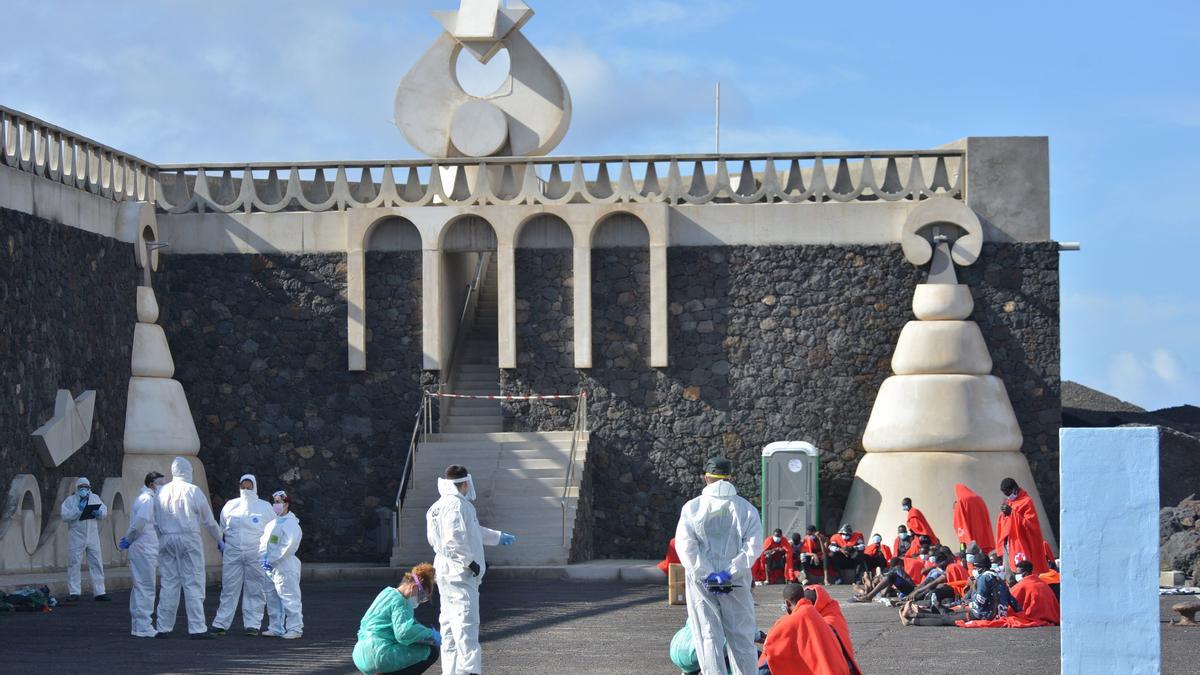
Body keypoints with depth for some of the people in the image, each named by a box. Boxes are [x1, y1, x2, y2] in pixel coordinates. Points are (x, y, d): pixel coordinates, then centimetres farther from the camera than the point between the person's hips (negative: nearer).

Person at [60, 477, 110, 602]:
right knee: (74, 564, -1)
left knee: (97, 563, 3)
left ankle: (99, 592, 9)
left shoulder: (95, 498, 10)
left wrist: (99, 513, -11)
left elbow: (105, 511, 11)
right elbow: (64, 516, -13)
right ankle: (73, 592, 7)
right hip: (76, 537, -3)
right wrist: (78, 510, -21)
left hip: (92, 535, 3)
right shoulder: (70, 500, -1)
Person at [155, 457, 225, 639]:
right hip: (189, 539, -4)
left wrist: (159, 541, 21)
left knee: (168, 583, 9)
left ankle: (163, 627, 8)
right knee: (193, 584, -3)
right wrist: (219, 540, 14)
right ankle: (197, 628, -6)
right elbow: (208, 521, 2)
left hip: (166, 540, 4)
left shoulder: (161, 492, 7)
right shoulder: (193, 491, -5)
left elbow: (155, 521, 11)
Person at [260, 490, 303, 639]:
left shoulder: (291, 524, -11)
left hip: (285, 566, -9)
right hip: (269, 567, 9)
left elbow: (287, 546, -19)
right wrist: (263, 558, 4)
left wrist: (271, 560, -18)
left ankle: (295, 629, -6)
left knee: (289, 599, -8)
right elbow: (263, 542, 19)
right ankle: (275, 628, 21)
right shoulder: (272, 522, 16)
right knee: (272, 599, 13)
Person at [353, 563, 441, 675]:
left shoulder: (388, 593, 21)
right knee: (431, 652, -5)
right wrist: (431, 636, -13)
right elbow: (404, 632, -24)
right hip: (378, 656, -10)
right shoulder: (399, 601, -10)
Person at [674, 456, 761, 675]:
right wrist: (730, 573, -11)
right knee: (741, 638, 9)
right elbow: (753, 546, -9)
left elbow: (685, 546, -10)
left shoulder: (692, 508, -1)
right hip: (736, 583, 1)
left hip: (702, 583, -1)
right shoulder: (746, 509, 1)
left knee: (708, 638, 2)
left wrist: (706, 575, -10)